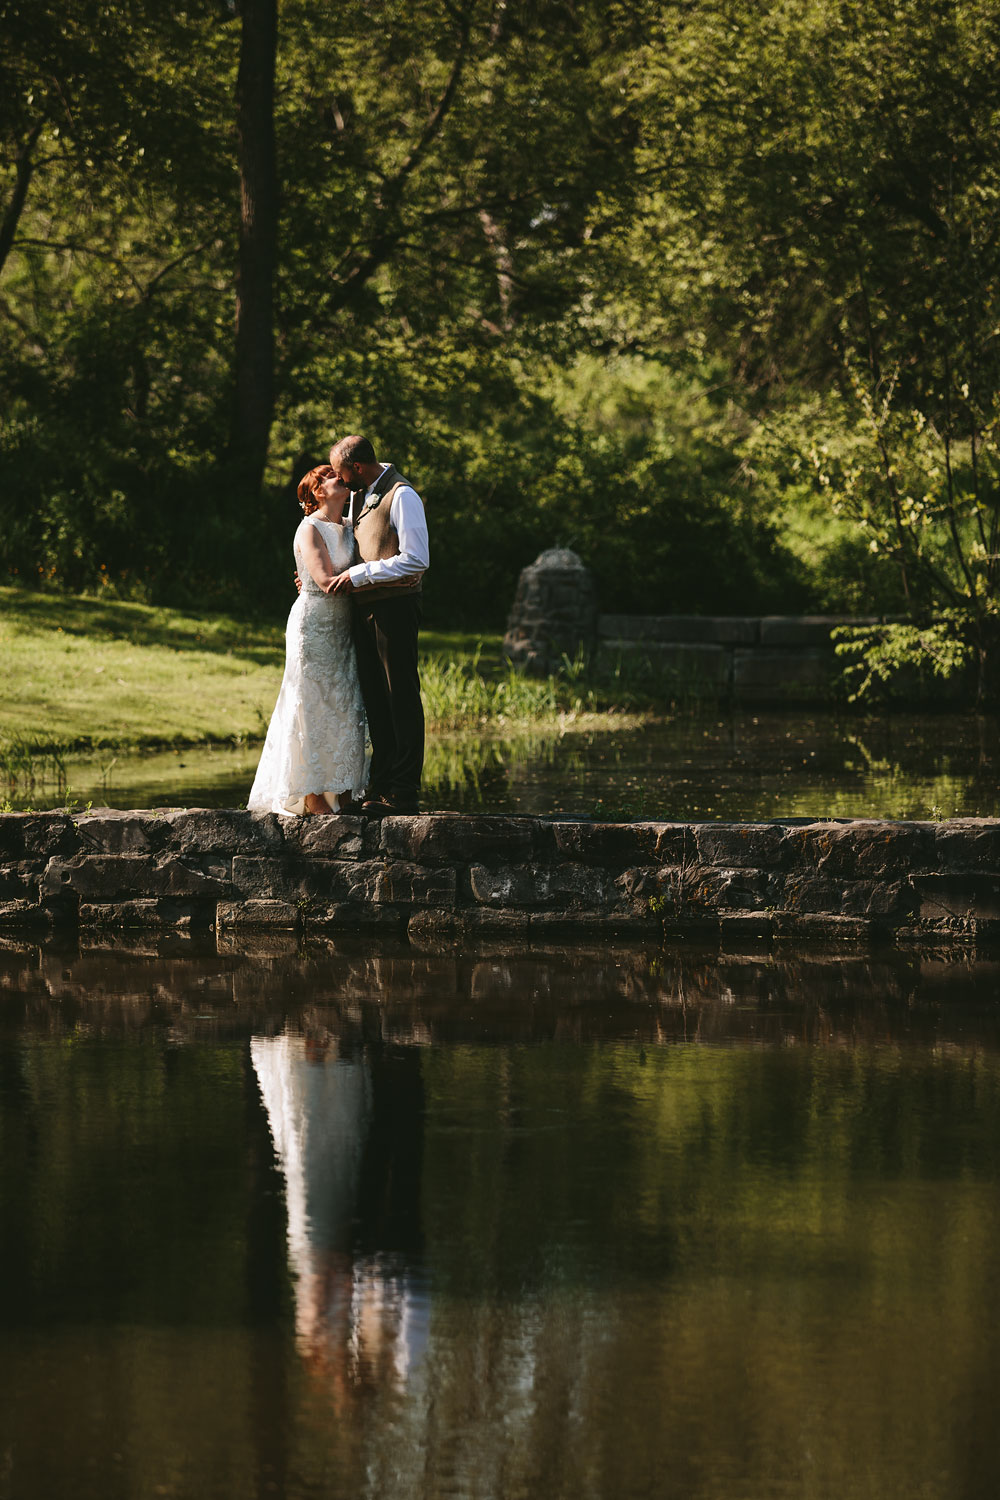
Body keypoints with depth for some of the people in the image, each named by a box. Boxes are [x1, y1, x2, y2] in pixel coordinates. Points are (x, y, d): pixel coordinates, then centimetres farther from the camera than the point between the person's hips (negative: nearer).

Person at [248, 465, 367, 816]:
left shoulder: (348, 527, 13)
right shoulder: (310, 529, -10)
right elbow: (326, 582, -19)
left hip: (342, 627, 7)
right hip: (313, 624, -7)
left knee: (346, 708, 5)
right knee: (314, 709, -4)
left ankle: (343, 795, 8)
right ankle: (312, 797, 0)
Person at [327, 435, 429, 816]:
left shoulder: (402, 496, -12)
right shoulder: (358, 496, 16)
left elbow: (416, 561, -19)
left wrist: (359, 574, -16)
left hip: (395, 607, -9)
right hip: (364, 608, 9)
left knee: (401, 700, -6)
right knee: (375, 700, 8)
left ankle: (404, 794, -5)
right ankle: (381, 788, 12)